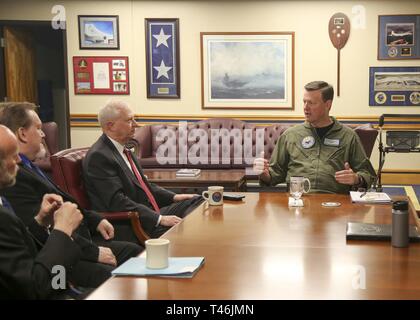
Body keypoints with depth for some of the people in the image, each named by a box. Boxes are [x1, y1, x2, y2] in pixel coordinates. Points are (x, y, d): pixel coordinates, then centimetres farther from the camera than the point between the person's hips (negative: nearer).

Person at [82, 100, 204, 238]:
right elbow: (117, 202, -22)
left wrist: (173, 197, 10)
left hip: (152, 212, 10)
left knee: (197, 201, -2)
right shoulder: (98, 156, -15)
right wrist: (159, 219, -24)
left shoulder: (123, 149, 15)